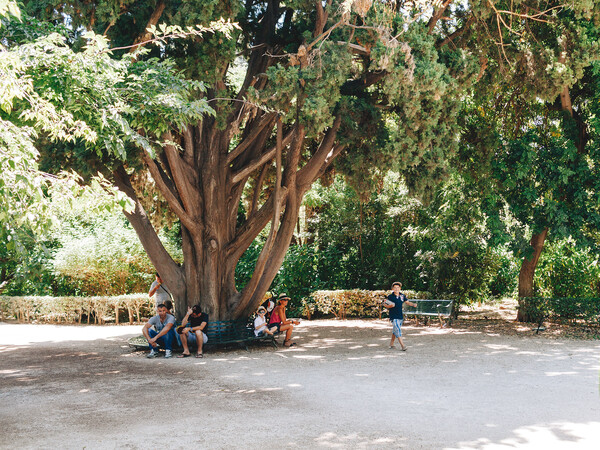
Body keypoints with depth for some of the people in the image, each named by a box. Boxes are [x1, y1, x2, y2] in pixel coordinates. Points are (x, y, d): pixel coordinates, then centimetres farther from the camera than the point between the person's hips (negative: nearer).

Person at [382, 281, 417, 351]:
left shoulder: (402, 296, 5)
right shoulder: (390, 297, -7)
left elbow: (407, 302, 14)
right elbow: (385, 304, 0)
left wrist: (413, 304, -4)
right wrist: (390, 306, -20)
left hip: (400, 316, 5)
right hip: (393, 317, -5)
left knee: (395, 331, 16)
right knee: (398, 330, -13)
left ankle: (391, 343, 30)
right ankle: (403, 346, -15)